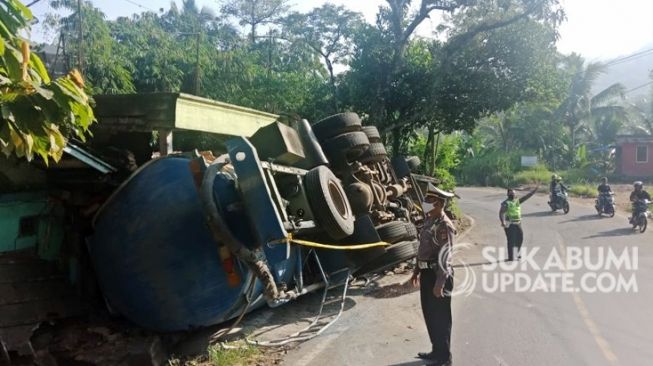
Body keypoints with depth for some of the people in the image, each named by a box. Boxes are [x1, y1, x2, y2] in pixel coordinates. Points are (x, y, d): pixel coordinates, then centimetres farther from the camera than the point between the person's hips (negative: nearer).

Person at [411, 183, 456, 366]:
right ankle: (436, 351, 34)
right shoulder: (428, 220, 9)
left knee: (440, 317, 4)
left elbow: (444, 257, -22)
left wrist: (440, 283, -23)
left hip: (438, 275, -9)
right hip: (427, 273, 9)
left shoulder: (444, 225, -19)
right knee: (429, 314, 18)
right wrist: (416, 270, 21)